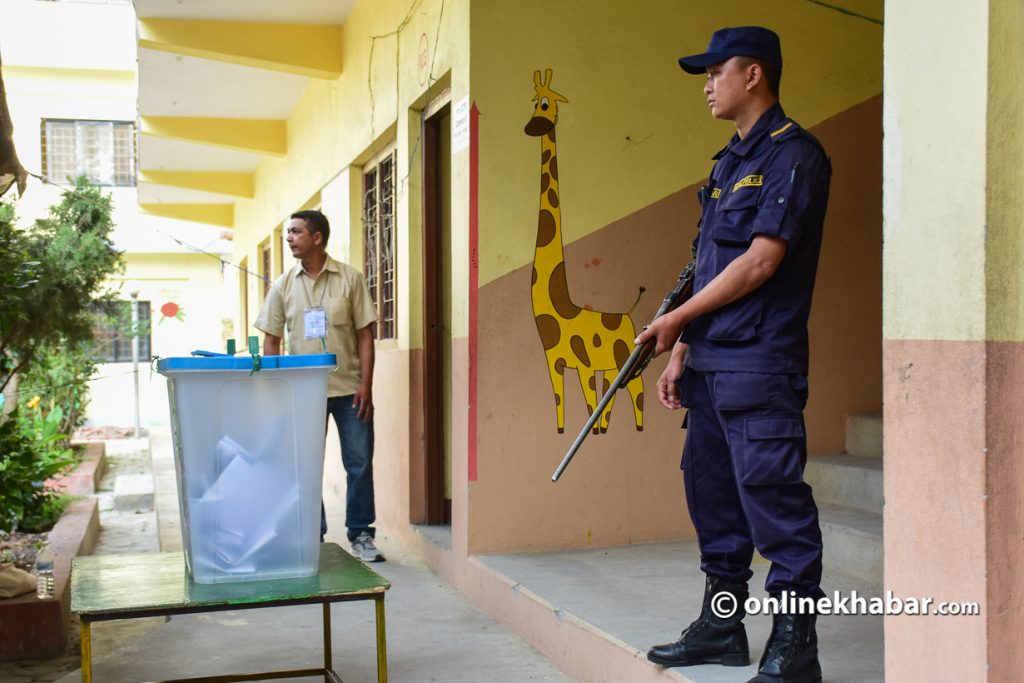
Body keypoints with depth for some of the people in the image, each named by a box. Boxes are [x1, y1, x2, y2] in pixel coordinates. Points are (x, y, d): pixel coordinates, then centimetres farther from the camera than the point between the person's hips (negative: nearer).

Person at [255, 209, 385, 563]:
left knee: (360, 464, 2)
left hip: (349, 390, -2)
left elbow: (365, 335, -1)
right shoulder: (283, 286, 5)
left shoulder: (350, 279, -1)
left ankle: (361, 534, 14)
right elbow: (271, 340, 7)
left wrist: (365, 386, -8)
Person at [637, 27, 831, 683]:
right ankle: (723, 626, 25)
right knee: (712, 493, 13)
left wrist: (677, 317, -9)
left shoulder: (794, 154, -8)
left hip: (760, 366, -9)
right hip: (711, 364, 9)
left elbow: (761, 262, -16)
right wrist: (680, 352, 15)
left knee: (773, 499, -7)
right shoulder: (730, 162, 19)